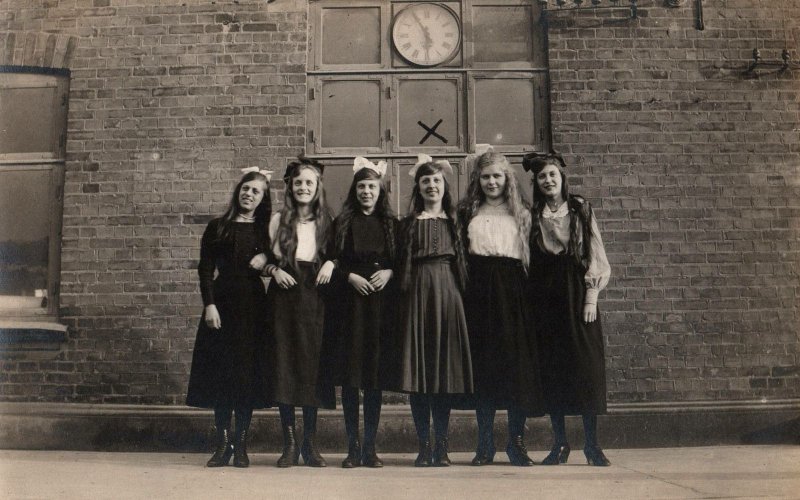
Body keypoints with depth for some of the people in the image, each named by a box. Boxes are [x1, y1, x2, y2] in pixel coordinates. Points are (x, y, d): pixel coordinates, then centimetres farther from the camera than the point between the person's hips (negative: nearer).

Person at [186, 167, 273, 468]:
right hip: (223, 302, 0)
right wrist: (209, 304, -8)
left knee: (248, 372, 1)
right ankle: (223, 443, 8)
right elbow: (205, 269, 3)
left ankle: (241, 445, 10)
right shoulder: (218, 228, 7)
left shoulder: (265, 230, 10)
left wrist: (266, 259, -9)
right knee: (221, 372, 0)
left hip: (253, 306, 1)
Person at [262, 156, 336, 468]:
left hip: (313, 299, 0)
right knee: (283, 366, -1)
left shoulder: (326, 222, 8)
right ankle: (289, 444, 9)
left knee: (312, 365, 2)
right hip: (283, 297, 0)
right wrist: (275, 271, -11)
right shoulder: (279, 220, 7)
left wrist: (331, 263, -7)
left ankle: (310, 443, 13)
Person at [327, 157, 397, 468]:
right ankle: (353, 447, 10)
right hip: (350, 302, -1)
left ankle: (370, 447, 11)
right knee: (349, 375, 1)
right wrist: (349, 276, -11)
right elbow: (332, 262, 4)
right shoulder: (342, 223, 6)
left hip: (381, 302, 1)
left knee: (375, 375, 2)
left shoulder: (390, 223, 10)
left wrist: (389, 272, -7)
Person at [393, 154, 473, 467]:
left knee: (446, 369, 1)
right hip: (418, 294, -1)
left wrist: (462, 293, -1)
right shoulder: (409, 223, 7)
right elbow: (402, 266, 4)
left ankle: (441, 445, 10)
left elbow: (462, 263, 9)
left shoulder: (453, 221, 11)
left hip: (447, 294, 1)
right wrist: (405, 296, -7)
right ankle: (424, 445, 8)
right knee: (417, 370, -1)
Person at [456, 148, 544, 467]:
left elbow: (530, 255, 7)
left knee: (517, 362, -3)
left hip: (512, 289, 0)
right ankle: (485, 444, 9)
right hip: (479, 289, 0)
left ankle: (516, 442, 7)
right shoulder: (467, 212, 13)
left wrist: (528, 292, -4)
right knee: (481, 362, 0)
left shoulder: (520, 213, 13)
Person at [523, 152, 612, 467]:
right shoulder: (531, 216, 6)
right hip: (544, 297, 1)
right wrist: (529, 302, -3)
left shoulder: (581, 210, 5)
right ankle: (560, 443, 11)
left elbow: (594, 255, 2)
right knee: (551, 368, 1)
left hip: (576, 292, -1)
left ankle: (591, 444, 6)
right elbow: (526, 261, 5)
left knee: (586, 366, -2)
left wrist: (591, 298, -6)